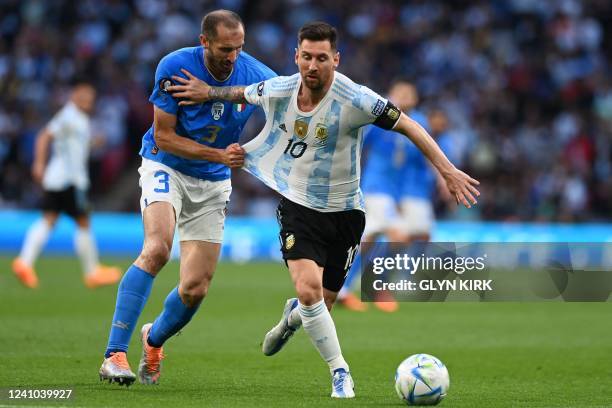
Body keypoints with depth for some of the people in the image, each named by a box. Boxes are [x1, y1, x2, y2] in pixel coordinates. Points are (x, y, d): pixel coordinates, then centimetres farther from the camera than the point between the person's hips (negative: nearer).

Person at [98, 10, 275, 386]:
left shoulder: (257, 77, -14)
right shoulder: (175, 67, -19)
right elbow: (163, 136, -15)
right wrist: (220, 155, -24)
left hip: (213, 185, 3)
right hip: (166, 168, -3)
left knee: (196, 289, -2)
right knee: (158, 247, -30)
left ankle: (154, 340, 32)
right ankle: (115, 354, -31)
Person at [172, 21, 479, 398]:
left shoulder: (353, 99, -21)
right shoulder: (278, 91, -10)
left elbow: (408, 125, -16)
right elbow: (243, 93, 14)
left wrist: (448, 170, -21)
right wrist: (208, 92, 18)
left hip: (344, 212, -1)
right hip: (299, 207, 1)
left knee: (322, 305, 8)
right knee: (309, 289, -22)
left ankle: (294, 316, 48)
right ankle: (340, 373, -5)